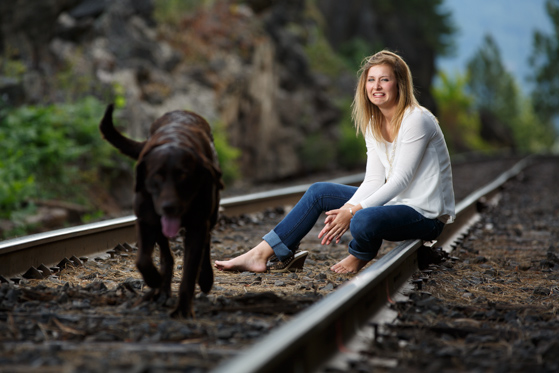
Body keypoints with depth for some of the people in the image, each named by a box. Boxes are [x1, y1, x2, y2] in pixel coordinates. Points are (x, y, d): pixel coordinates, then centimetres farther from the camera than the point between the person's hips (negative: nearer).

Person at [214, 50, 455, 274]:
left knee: (363, 221, -36)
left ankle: (359, 256, 1)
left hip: (426, 214, -8)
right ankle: (260, 255, 4)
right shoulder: (373, 124, 7)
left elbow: (400, 180, -21)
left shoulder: (417, 120, -18)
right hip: (395, 200, 8)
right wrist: (347, 208, -14)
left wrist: (352, 212, -24)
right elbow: (374, 180, 4)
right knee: (318, 192, 4)